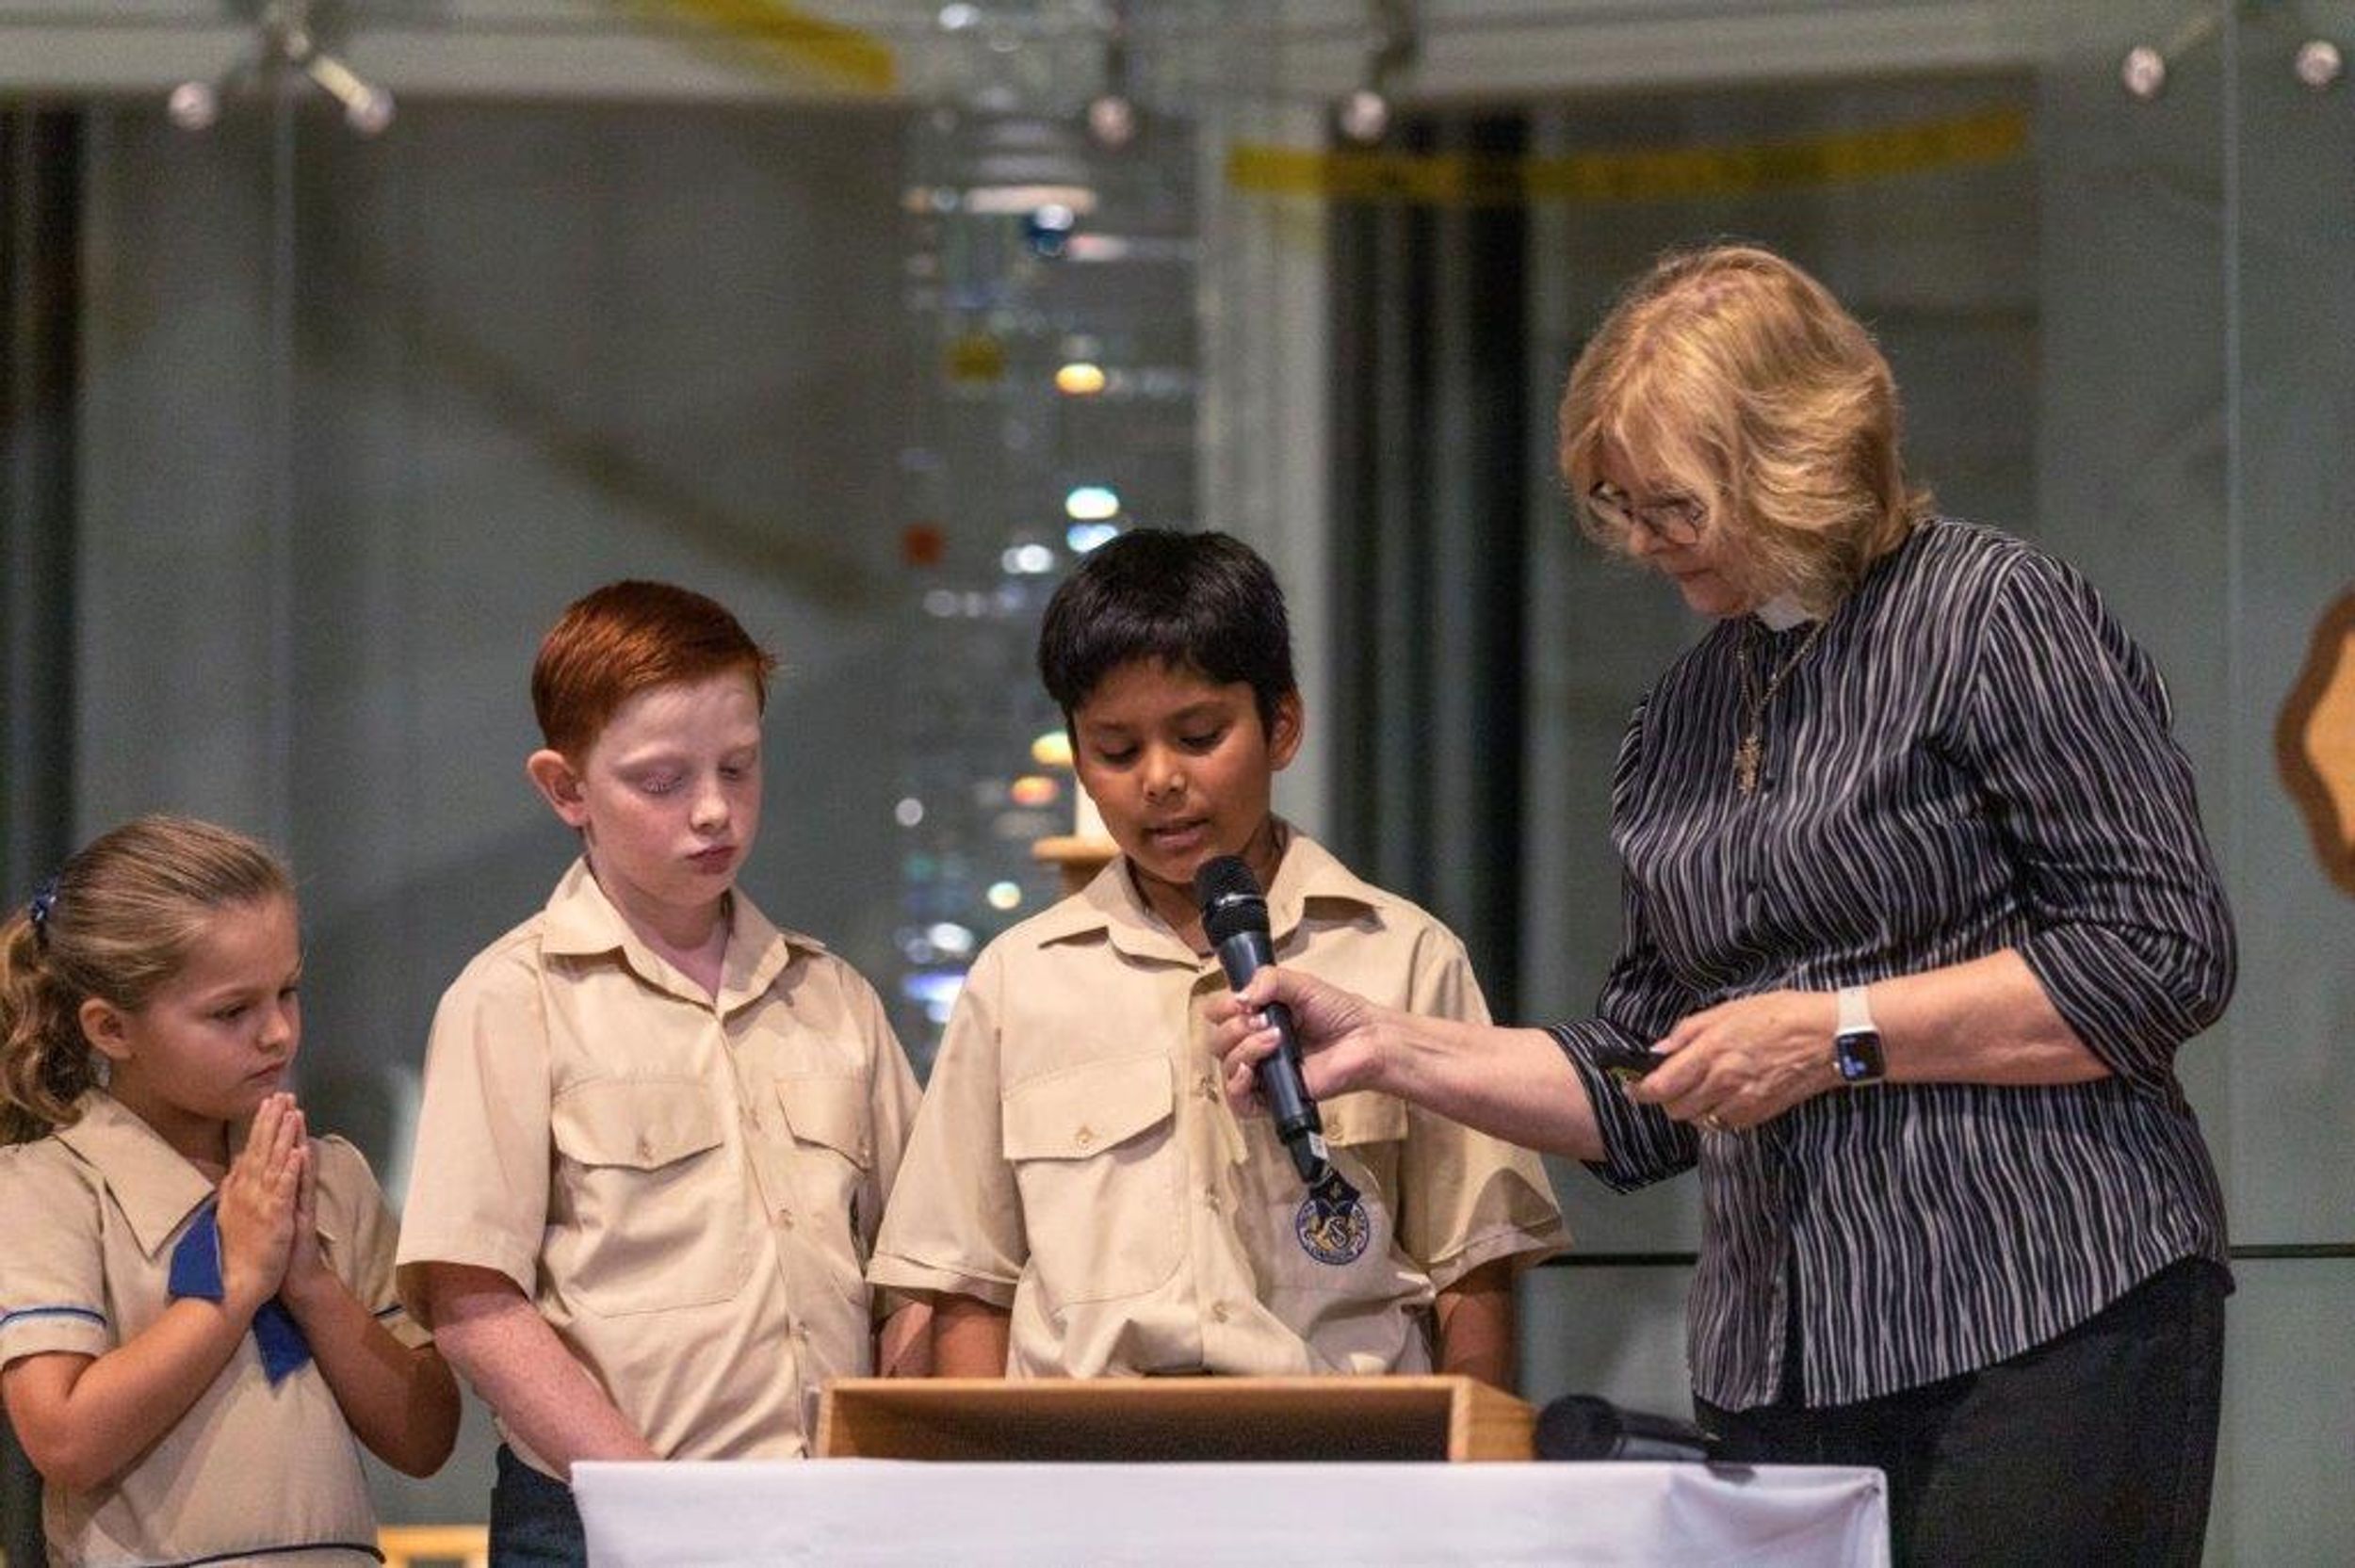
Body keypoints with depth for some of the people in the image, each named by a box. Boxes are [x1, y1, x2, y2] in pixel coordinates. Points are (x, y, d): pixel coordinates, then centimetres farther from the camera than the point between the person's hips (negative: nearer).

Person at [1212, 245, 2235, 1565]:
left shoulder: (1997, 615, -2)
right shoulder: (1682, 721, 19)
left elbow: (2168, 956, -10)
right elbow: (1646, 1101, 23)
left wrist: (1839, 1035, -11)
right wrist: (1392, 1051, 11)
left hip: (2050, 1322, -6)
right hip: (1785, 1368, 6)